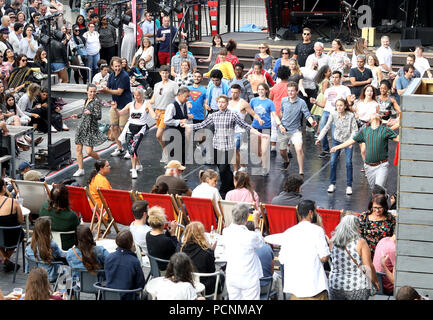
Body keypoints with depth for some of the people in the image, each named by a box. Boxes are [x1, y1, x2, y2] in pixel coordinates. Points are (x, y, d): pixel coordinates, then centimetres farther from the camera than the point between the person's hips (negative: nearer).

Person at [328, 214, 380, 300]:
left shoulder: (333, 242, 0)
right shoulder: (360, 242, -10)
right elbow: (368, 266, -10)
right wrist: (375, 281, 6)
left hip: (335, 286, 3)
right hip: (357, 288, -3)